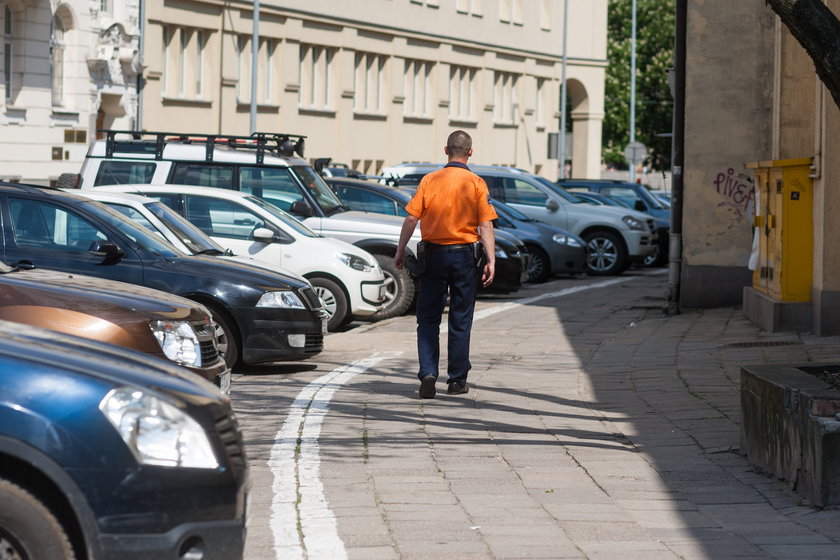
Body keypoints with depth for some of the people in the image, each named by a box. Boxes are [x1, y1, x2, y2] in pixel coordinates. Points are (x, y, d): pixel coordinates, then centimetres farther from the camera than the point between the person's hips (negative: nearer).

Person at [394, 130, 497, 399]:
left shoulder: (430, 180, -1)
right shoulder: (477, 184, -4)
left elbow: (411, 218, -4)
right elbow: (485, 226, -9)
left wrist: (400, 251, 5)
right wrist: (491, 261, -8)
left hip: (434, 254, 1)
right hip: (465, 255, 0)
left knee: (428, 319, 7)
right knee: (460, 321, 8)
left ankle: (428, 373, -8)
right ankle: (457, 380, 12)